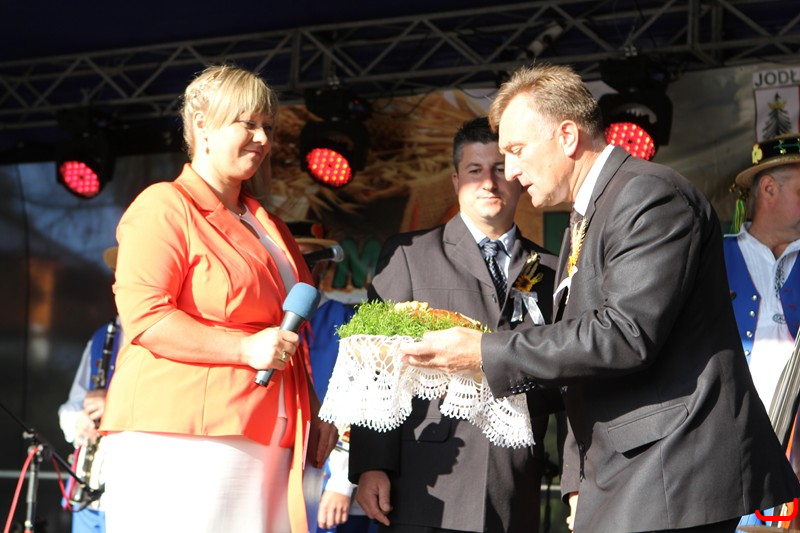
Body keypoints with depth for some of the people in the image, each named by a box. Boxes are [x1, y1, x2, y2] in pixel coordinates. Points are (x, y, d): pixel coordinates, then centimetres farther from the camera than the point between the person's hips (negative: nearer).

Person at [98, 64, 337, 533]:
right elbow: (143, 315, -12)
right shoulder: (165, 206, -1)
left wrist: (314, 411, 20)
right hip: (181, 441, -7)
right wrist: (245, 348, -17)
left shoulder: (268, 227, 25)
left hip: (264, 449, 7)